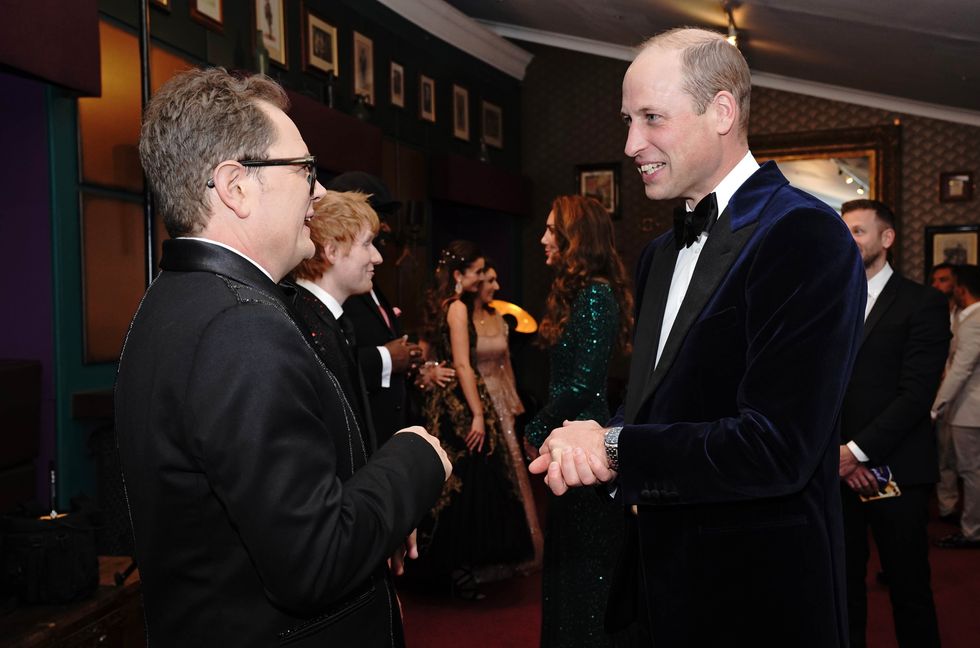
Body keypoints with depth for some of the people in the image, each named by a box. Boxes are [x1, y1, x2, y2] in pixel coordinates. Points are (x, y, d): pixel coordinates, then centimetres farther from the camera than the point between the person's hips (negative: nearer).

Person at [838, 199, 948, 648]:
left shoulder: (923, 304, -2)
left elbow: (916, 393, -11)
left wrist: (857, 450, -15)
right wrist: (835, 451, -7)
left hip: (895, 472, -4)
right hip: (838, 472, 4)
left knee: (910, 589, 6)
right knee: (844, 584, 10)